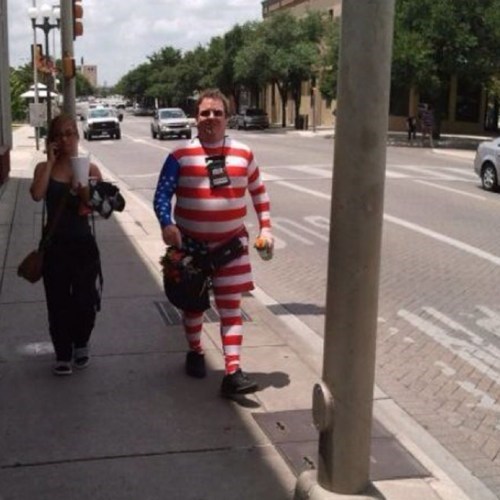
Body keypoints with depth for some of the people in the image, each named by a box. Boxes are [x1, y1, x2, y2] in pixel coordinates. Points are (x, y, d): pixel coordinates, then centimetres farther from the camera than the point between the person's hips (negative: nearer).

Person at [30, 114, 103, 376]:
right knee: (58, 301, 6)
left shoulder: (90, 169, -1)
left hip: (83, 243, -1)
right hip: (55, 245, 1)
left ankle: (81, 345, 32)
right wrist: (51, 161, -14)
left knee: (84, 300, 4)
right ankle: (63, 354, 23)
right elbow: (37, 195, -19)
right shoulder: (44, 168, 1)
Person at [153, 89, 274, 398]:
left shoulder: (243, 153, 2)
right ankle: (195, 352, 39)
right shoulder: (181, 155, -6)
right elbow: (163, 193, -7)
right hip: (190, 243, -1)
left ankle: (232, 373, -2)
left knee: (231, 306, -2)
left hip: (231, 242, 1)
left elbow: (259, 191, 12)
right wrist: (167, 224, -24)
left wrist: (265, 227, 4)